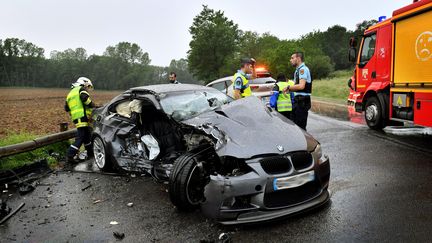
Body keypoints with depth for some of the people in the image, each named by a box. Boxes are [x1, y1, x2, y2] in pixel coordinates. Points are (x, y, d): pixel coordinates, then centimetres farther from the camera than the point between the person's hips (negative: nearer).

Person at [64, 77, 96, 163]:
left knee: (87, 135, 20)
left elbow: (67, 108, 25)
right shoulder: (81, 89, 2)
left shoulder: (70, 93, 28)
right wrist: (93, 106, -8)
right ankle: (70, 156, -13)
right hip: (82, 117, -9)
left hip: (76, 118, 9)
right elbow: (85, 98, -18)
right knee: (80, 138, -9)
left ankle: (90, 153, 31)